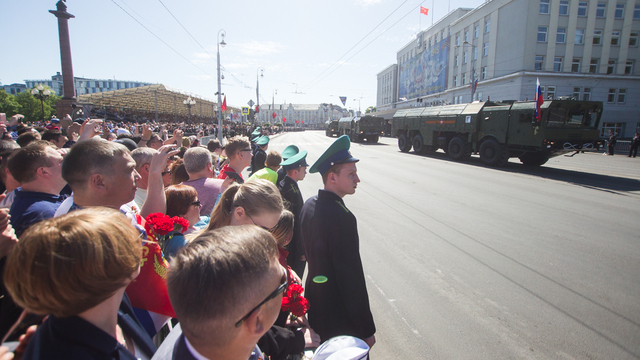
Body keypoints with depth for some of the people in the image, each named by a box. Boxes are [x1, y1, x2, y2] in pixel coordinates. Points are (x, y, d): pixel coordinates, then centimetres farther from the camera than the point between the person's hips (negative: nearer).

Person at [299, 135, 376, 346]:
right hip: (341, 319, -8)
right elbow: (351, 276, -26)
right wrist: (367, 329, -17)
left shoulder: (309, 205, -1)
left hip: (315, 306, 8)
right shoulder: (342, 217, -29)